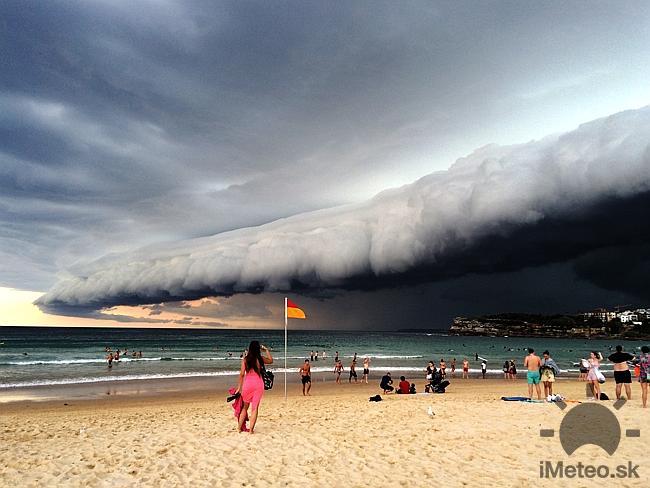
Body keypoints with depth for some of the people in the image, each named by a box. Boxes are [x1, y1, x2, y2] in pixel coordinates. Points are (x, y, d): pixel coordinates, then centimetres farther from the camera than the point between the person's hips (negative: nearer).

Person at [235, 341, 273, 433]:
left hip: (247, 383, 1)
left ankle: (239, 428, 17)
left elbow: (242, 374, -2)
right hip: (258, 383, -1)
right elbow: (271, 360, 19)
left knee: (245, 407, 16)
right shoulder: (260, 359, -1)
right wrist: (266, 350, 24)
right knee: (255, 408, 5)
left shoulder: (245, 359, -1)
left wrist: (239, 387, 5)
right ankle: (251, 429, 4)